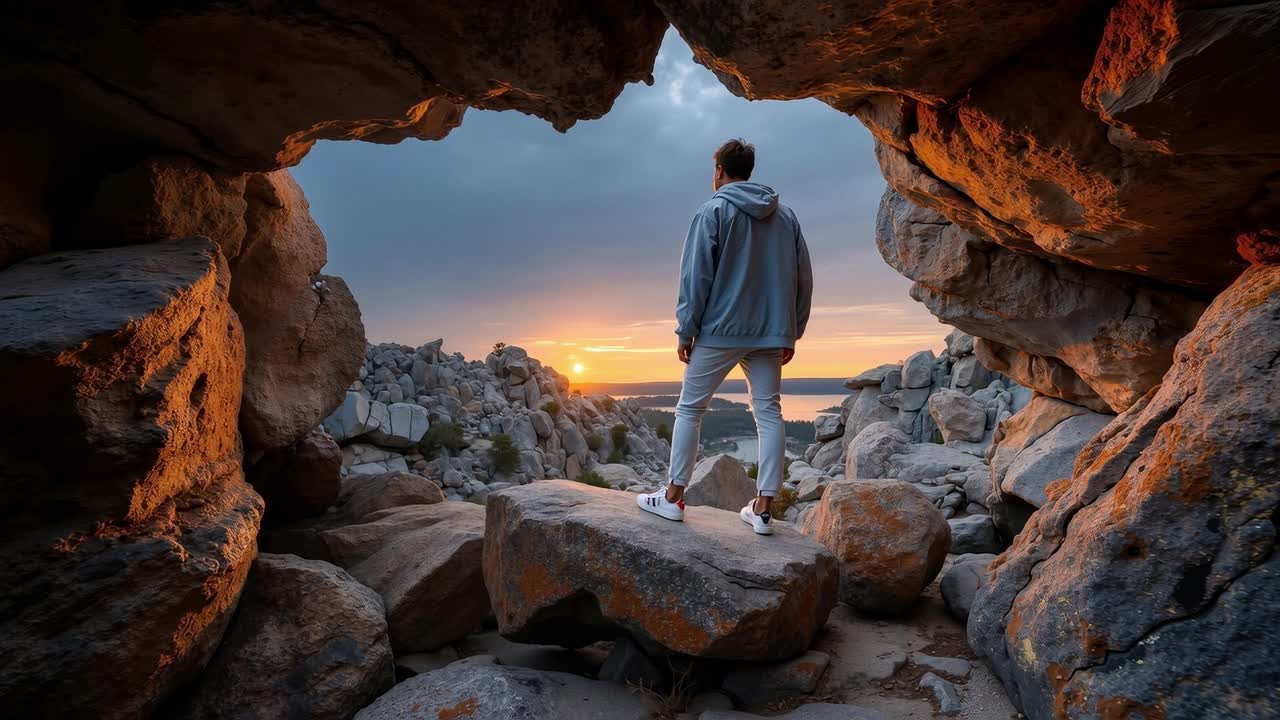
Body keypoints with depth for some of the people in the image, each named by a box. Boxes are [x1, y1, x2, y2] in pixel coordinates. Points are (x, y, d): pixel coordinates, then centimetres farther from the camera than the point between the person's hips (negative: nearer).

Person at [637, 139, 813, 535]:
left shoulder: (713, 211, -3)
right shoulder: (786, 215, 12)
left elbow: (696, 276, -8)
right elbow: (803, 279, 11)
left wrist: (686, 329, -4)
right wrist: (792, 332, 16)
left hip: (720, 330, -4)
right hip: (770, 333, 5)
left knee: (689, 409, 6)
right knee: (769, 414, 6)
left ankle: (673, 497, 10)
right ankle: (762, 508, 7)